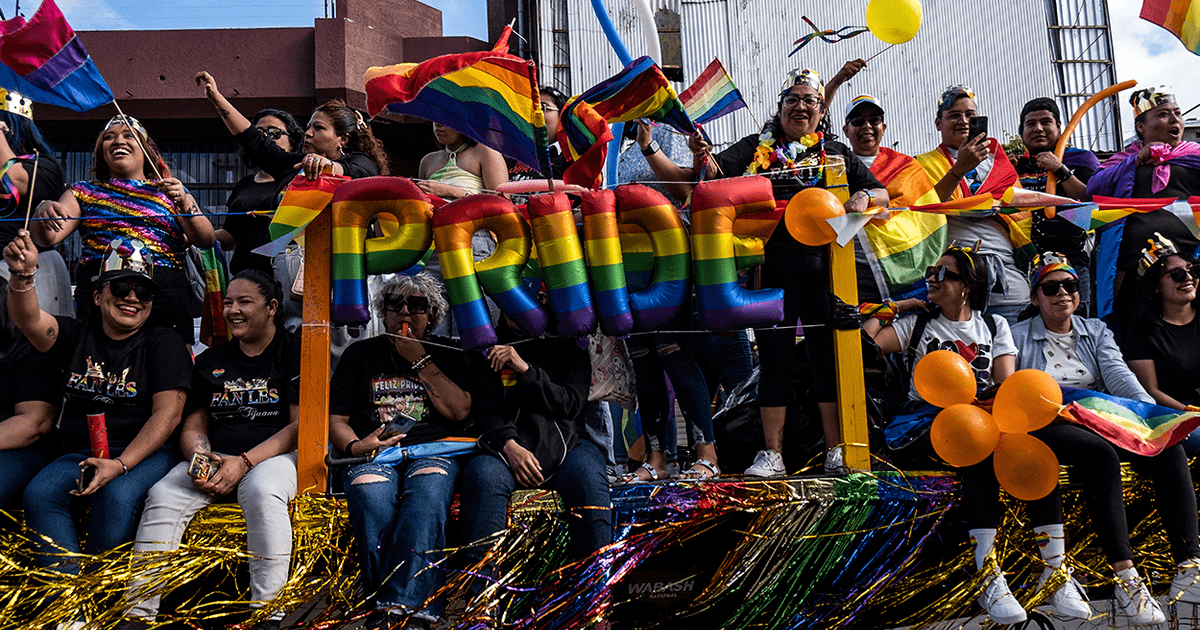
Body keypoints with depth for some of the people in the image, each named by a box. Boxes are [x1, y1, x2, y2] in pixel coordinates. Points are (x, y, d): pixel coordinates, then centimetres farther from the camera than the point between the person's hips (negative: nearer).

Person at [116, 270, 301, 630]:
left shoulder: (294, 353, 1)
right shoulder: (210, 361, 18)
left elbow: (302, 425, -8)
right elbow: (194, 428, 15)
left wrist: (244, 462, -18)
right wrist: (199, 460, -10)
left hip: (275, 454, -5)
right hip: (215, 459, 5)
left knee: (262, 492, -37)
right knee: (162, 496, -21)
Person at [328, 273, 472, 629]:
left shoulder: (444, 353, 20)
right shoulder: (361, 354, 21)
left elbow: (459, 411, 5)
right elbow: (336, 419, 15)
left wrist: (420, 360, 2)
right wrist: (355, 446, -8)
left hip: (432, 450, 0)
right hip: (374, 451, 1)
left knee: (427, 491, -37)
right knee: (370, 495, -36)